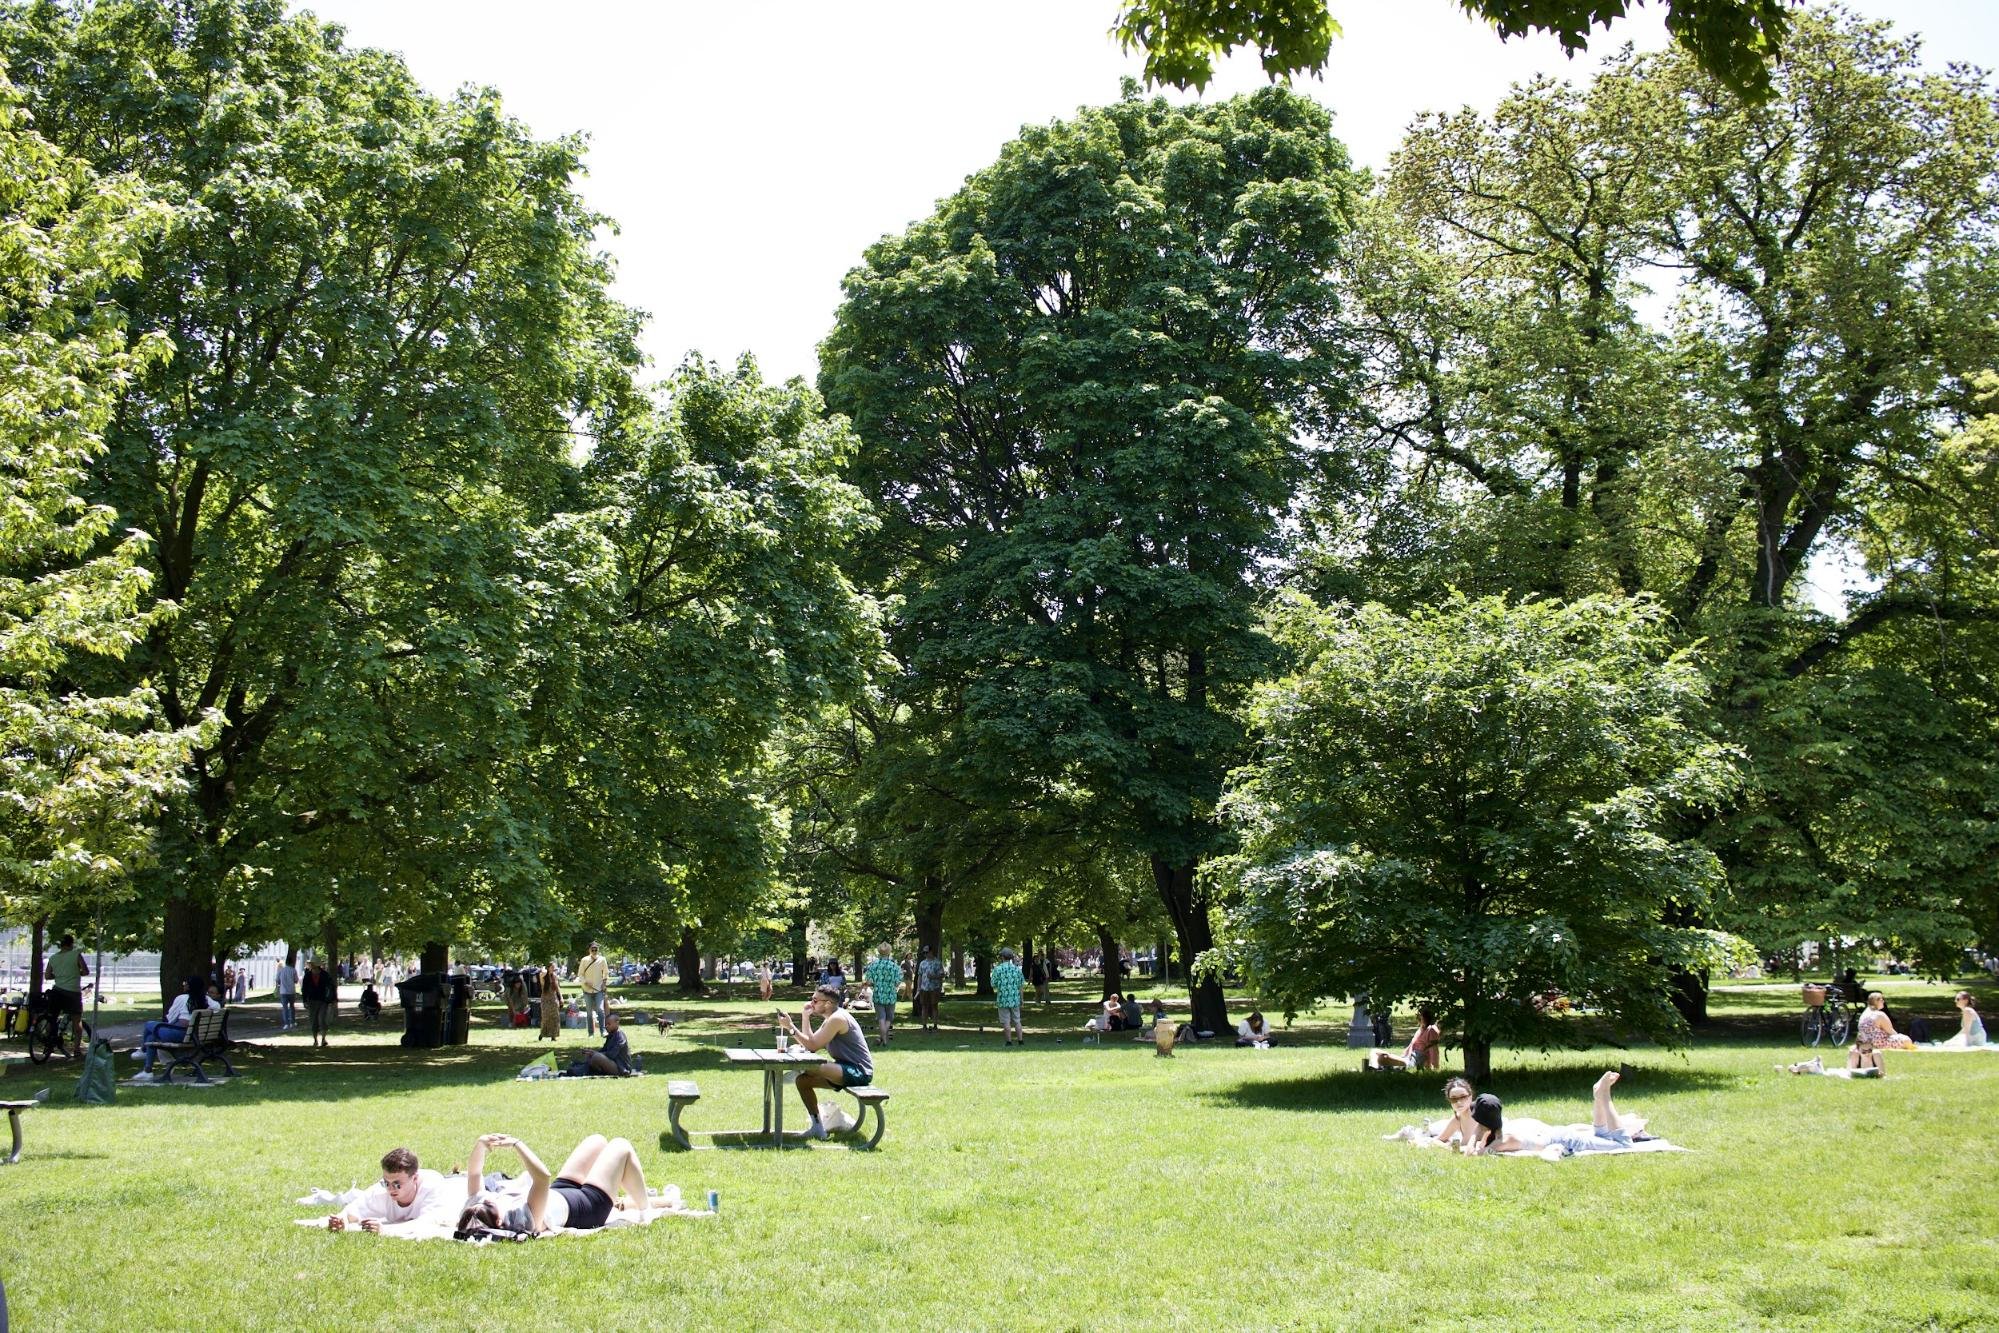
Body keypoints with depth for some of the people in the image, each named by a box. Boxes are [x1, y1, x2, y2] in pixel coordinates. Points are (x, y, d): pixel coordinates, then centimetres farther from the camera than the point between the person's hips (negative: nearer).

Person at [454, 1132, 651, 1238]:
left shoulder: (475, 1213, -26)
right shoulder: (525, 1220, -46)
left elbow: (474, 1173, -15)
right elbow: (543, 1177, -56)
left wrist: (481, 1143, -32)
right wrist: (517, 1145, -51)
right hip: (588, 1206, -7)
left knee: (598, 1140, 23)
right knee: (621, 1147, 8)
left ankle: (618, 1201, 46)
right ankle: (644, 1205, 32)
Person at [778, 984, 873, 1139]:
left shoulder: (837, 1019, -17)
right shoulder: (830, 1019, 15)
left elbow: (813, 1046, -19)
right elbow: (811, 1042, 11)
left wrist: (791, 1027, -18)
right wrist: (805, 1017, 6)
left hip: (859, 1072, -11)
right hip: (847, 1071, 11)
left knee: (810, 1067, -31)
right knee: (803, 1080, 7)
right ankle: (818, 1127, 8)